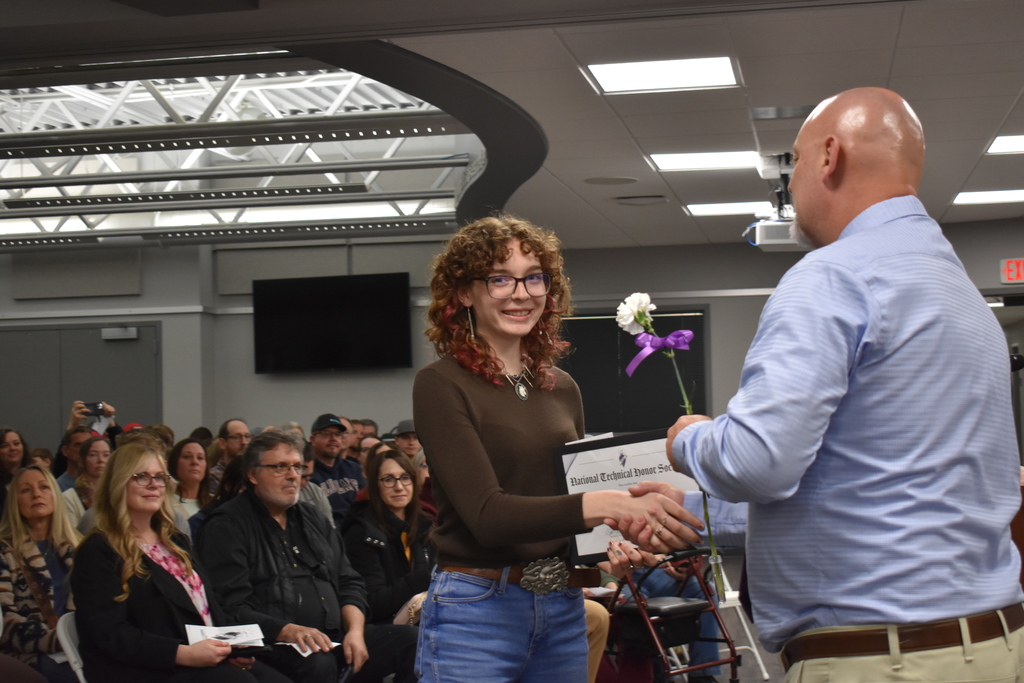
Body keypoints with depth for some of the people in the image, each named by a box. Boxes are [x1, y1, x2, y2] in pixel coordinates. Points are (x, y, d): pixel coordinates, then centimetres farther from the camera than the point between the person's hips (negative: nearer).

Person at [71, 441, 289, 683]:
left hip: (207, 662, 7)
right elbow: (111, 634, -14)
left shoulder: (176, 541, 23)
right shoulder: (98, 552, -3)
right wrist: (184, 653, -23)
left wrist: (232, 644, -2)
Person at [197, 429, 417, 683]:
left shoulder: (313, 519, 22)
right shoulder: (227, 526, 0)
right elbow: (231, 607, -11)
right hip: (272, 646, -7)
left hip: (335, 638, 7)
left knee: (410, 640, -7)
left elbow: (349, 583, 20)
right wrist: (286, 631, -24)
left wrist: (355, 630, 0)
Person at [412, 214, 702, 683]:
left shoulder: (562, 389, 9)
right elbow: (486, 513, -20)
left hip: (565, 610, 6)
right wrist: (607, 504, -31)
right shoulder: (441, 387, -9)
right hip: (476, 609, -6)